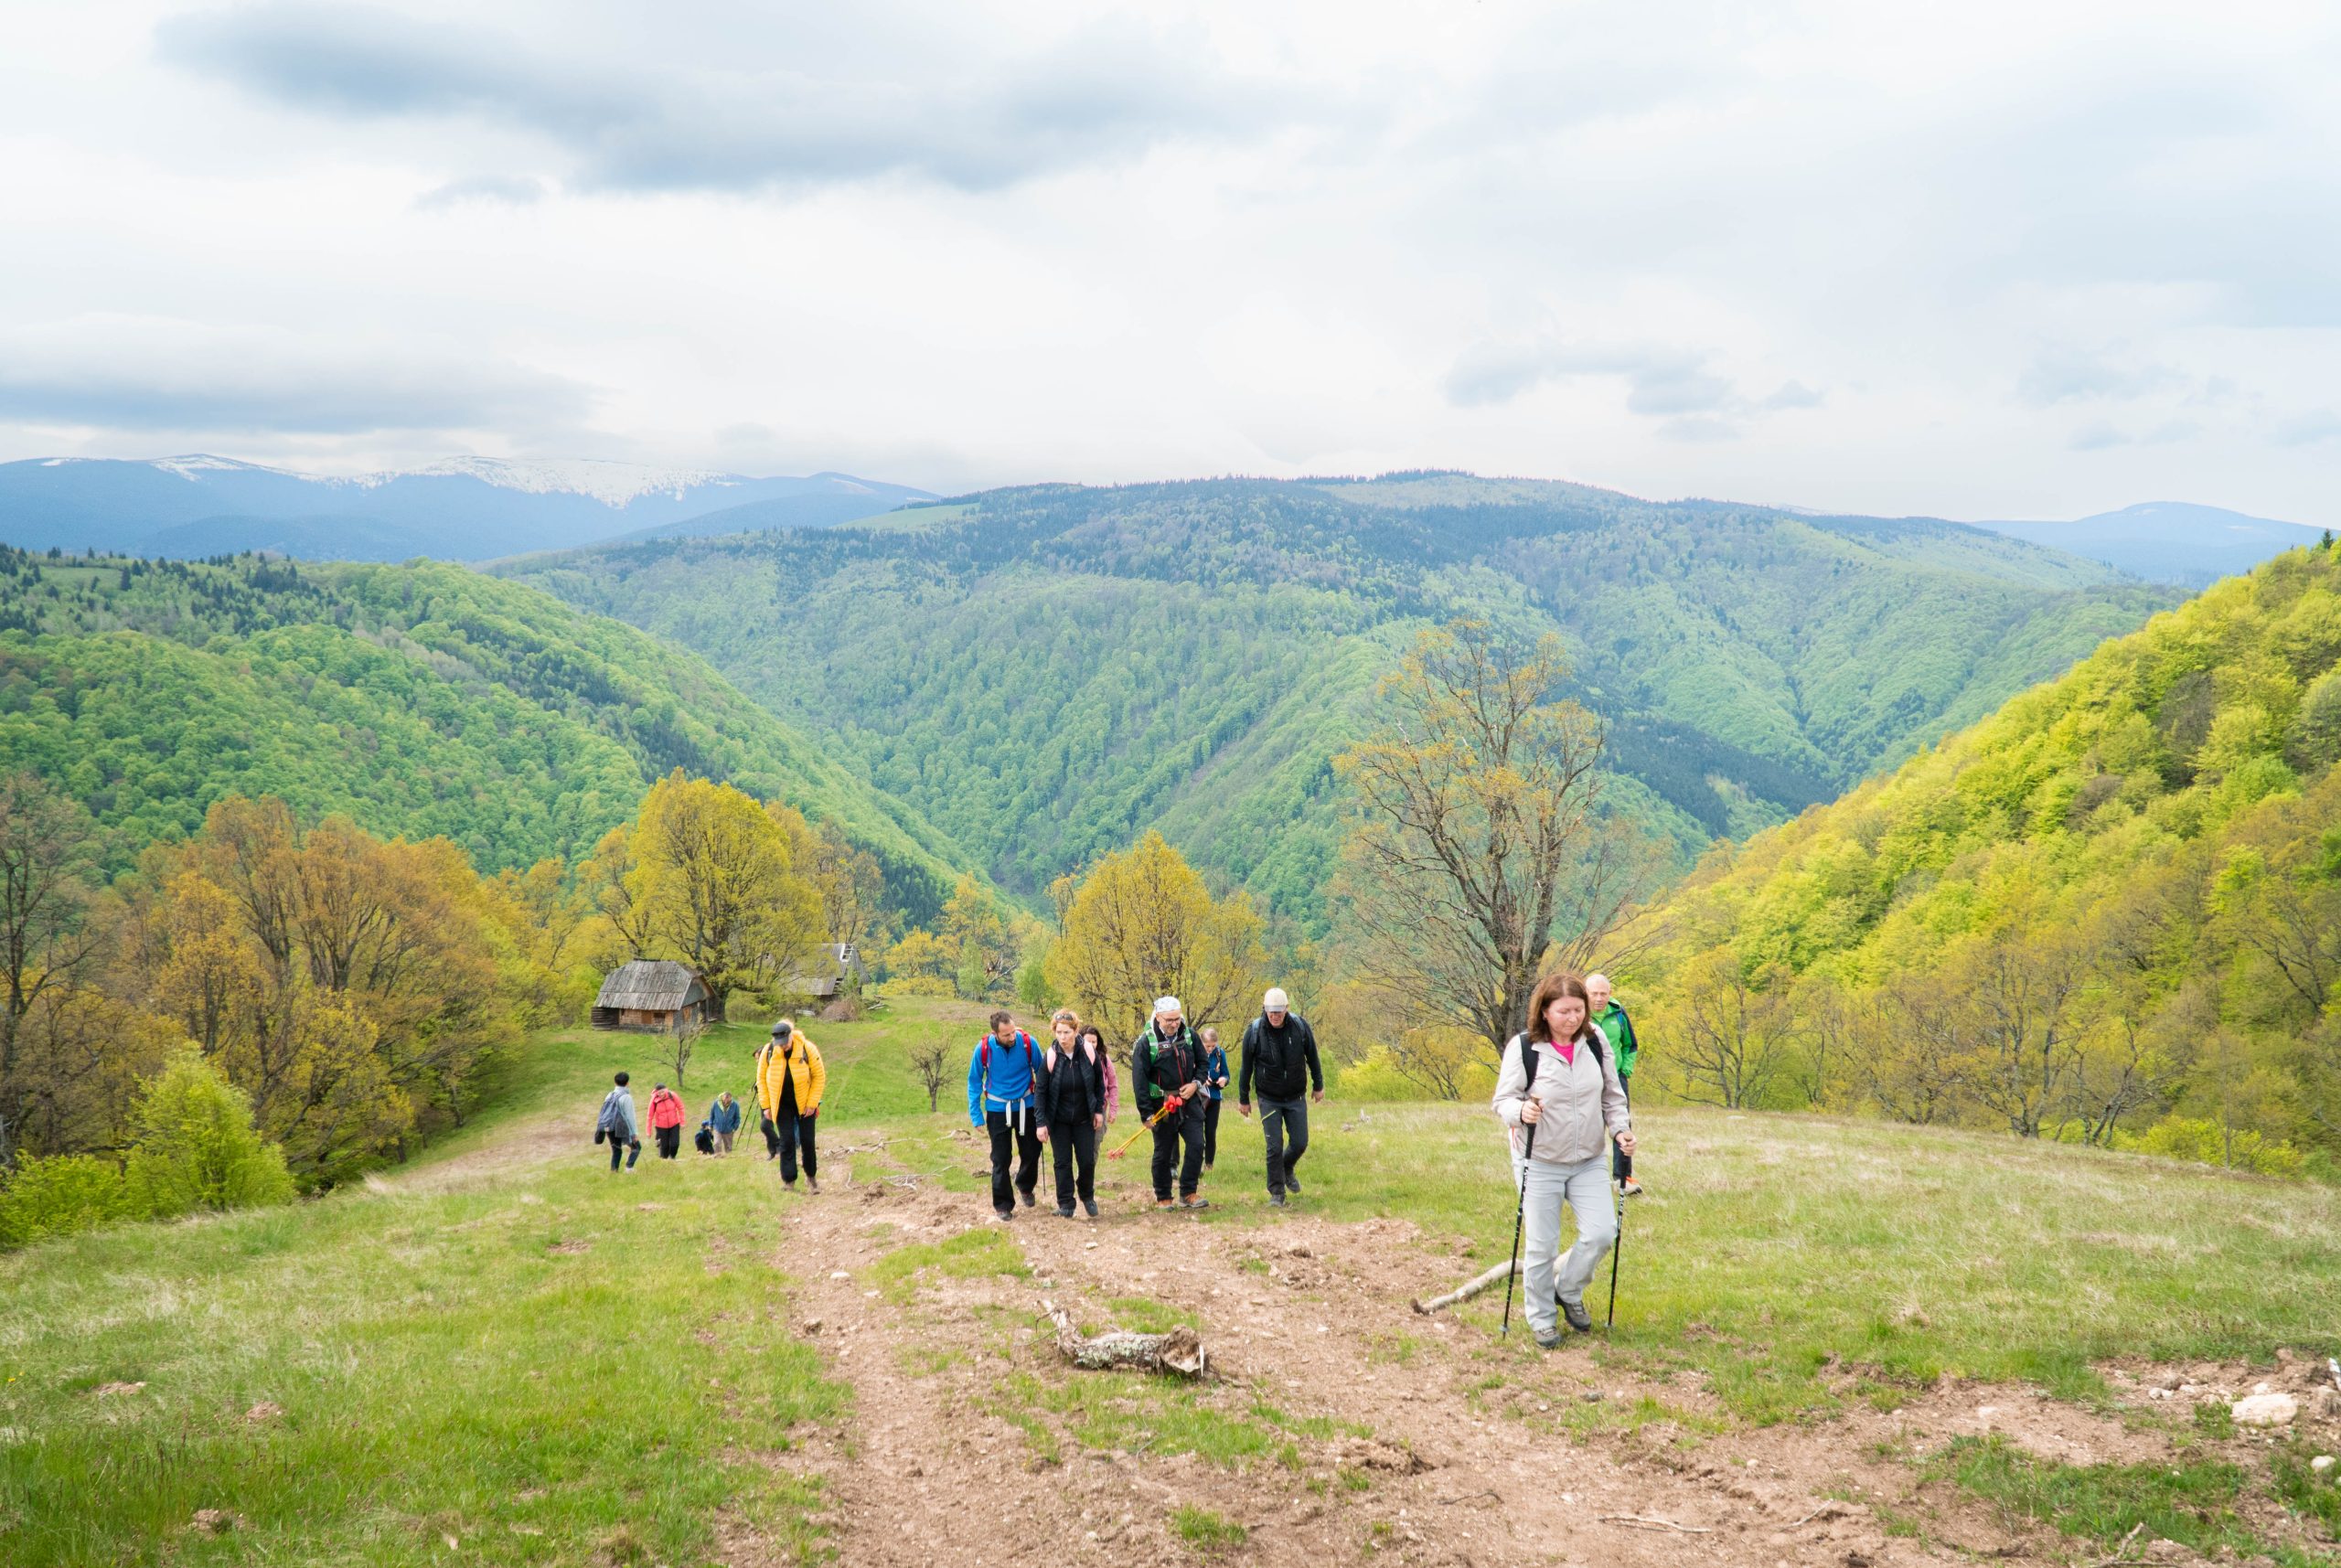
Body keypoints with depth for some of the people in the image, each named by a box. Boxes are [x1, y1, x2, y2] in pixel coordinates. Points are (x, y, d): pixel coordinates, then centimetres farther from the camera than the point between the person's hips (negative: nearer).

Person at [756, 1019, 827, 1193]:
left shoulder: (807, 1048, -18)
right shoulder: (768, 1051, -14)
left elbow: (819, 1076, -11)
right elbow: (761, 1077, -1)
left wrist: (812, 1103, -13)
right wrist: (766, 1105, -4)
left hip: (804, 1103, -1)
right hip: (781, 1105, 1)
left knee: (807, 1140, 2)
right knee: (786, 1142, -3)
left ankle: (811, 1176, 20)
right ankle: (788, 1181, 2)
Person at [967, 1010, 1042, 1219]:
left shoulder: (1028, 1043, -18)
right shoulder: (983, 1049, -17)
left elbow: (1041, 1074, -2)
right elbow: (974, 1082, -4)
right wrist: (976, 1116, -6)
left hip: (1026, 1107, 1)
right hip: (997, 1109, -1)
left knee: (1031, 1153, 9)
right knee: (1001, 1160, 5)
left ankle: (1025, 1186, 40)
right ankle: (1002, 1205, 20)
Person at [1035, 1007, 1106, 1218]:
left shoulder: (1090, 1053, -12)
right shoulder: (1049, 1057, -15)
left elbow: (1099, 1082, 3)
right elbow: (1041, 1092, -10)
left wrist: (1099, 1110, 1)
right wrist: (1041, 1123, -13)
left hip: (1084, 1118, 1)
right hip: (1058, 1120, -1)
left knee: (1087, 1161, 4)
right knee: (1062, 1162, 2)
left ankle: (1087, 1196, 29)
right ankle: (1065, 1204, 13)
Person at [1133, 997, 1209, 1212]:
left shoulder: (1189, 1035, 1)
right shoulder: (1146, 1042, -12)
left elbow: (1202, 1062, 14)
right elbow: (1139, 1079, -11)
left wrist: (1196, 1083, -6)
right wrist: (1147, 1112, -14)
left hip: (1189, 1101, 3)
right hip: (1162, 1104, -3)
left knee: (1196, 1145, -7)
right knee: (1163, 1153, 5)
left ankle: (1188, 1194, 3)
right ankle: (1162, 1198, 17)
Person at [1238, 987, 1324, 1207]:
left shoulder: (1300, 1026, -12)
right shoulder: (1254, 1032, -15)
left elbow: (1312, 1057, 4)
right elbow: (1246, 1067, -2)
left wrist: (1318, 1086, 11)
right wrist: (1243, 1099, 5)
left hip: (1296, 1098, 2)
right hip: (1269, 1099, -2)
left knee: (1300, 1143, 4)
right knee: (1274, 1147, -5)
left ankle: (1287, 1170, 35)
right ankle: (1276, 1193, 8)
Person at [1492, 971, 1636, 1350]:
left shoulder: (1595, 1042, -1)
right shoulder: (1523, 1047, -14)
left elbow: (1612, 1094, 10)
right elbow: (1503, 1098, -9)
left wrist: (1620, 1128, -6)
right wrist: (1521, 1111, -30)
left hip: (1590, 1161, 4)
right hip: (1540, 1163, -3)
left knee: (1601, 1232, -4)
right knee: (1541, 1245, 4)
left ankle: (1568, 1291, 24)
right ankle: (1541, 1318, 24)